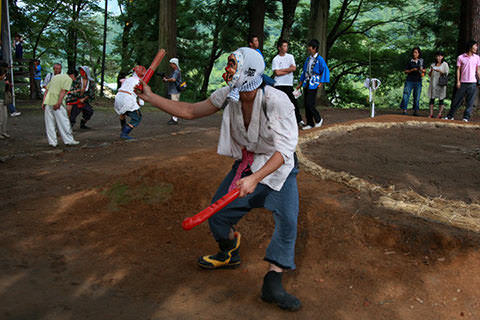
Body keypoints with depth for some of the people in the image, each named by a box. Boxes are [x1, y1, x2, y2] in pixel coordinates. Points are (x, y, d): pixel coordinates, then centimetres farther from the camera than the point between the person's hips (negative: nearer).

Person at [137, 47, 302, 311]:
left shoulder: (277, 102, -30)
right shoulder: (228, 95, -13)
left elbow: (282, 151, -34)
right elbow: (190, 112, -3)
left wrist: (255, 179, -47)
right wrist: (149, 97, -6)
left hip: (277, 166, -5)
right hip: (245, 165, 5)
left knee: (287, 220, -23)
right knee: (218, 215, 5)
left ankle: (273, 284, -12)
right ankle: (229, 254, 36)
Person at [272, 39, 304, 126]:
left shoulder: (290, 56, 8)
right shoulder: (275, 59, -1)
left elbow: (294, 68, -5)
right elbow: (277, 73, -13)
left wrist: (282, 70, -9)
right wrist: (288, 71, -7)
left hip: (289, 84, 2)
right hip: (279, 84, -2)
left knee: (293, 102, 2)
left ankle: (299, 120, 6)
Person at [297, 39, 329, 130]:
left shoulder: (319, 59, -8)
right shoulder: (308, 59, 13)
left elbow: (325, 71, -8)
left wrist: (321, 83, -11)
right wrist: (300, 84, 19)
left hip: (313, 85, -7)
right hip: (306, 84, 7)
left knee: (310, 104, -10)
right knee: (306, 105, 7)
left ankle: (318, 119, 13)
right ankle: (310, 123, 16)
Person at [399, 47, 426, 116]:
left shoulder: (421, 61, 11)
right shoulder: (409, 62, 6)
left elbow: (424, 70, 17)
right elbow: (405, 71, 4)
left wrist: (422, 70, -6)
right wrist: (412, 70, -13)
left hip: (418, 81, 2)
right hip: (409, 81, -1)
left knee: (417, 97, 1)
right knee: (406, 95, -10)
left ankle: (415, 111, 6)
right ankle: (404, 110, -8)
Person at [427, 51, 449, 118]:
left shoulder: (445, 64, 5)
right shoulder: (433, 64, 17)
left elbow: (446, 74, -2)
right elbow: (429, 75, 15)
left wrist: (439, 71, -16)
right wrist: (431, 70, -6)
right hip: (433, 83, 4)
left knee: (441, 99, -5)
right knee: (432, 98, -2)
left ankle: (439, 114, -5)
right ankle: (431, 114, -2)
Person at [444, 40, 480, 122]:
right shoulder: (461, 57, 3)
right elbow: (458, 70, 3)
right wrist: (458, 81, -4)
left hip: (472, 83, 1)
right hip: (463, 83, -1)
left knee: (470, 102, -2)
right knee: (456, 100, 4)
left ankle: (466, 117, 2)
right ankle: (450, 116, 14)